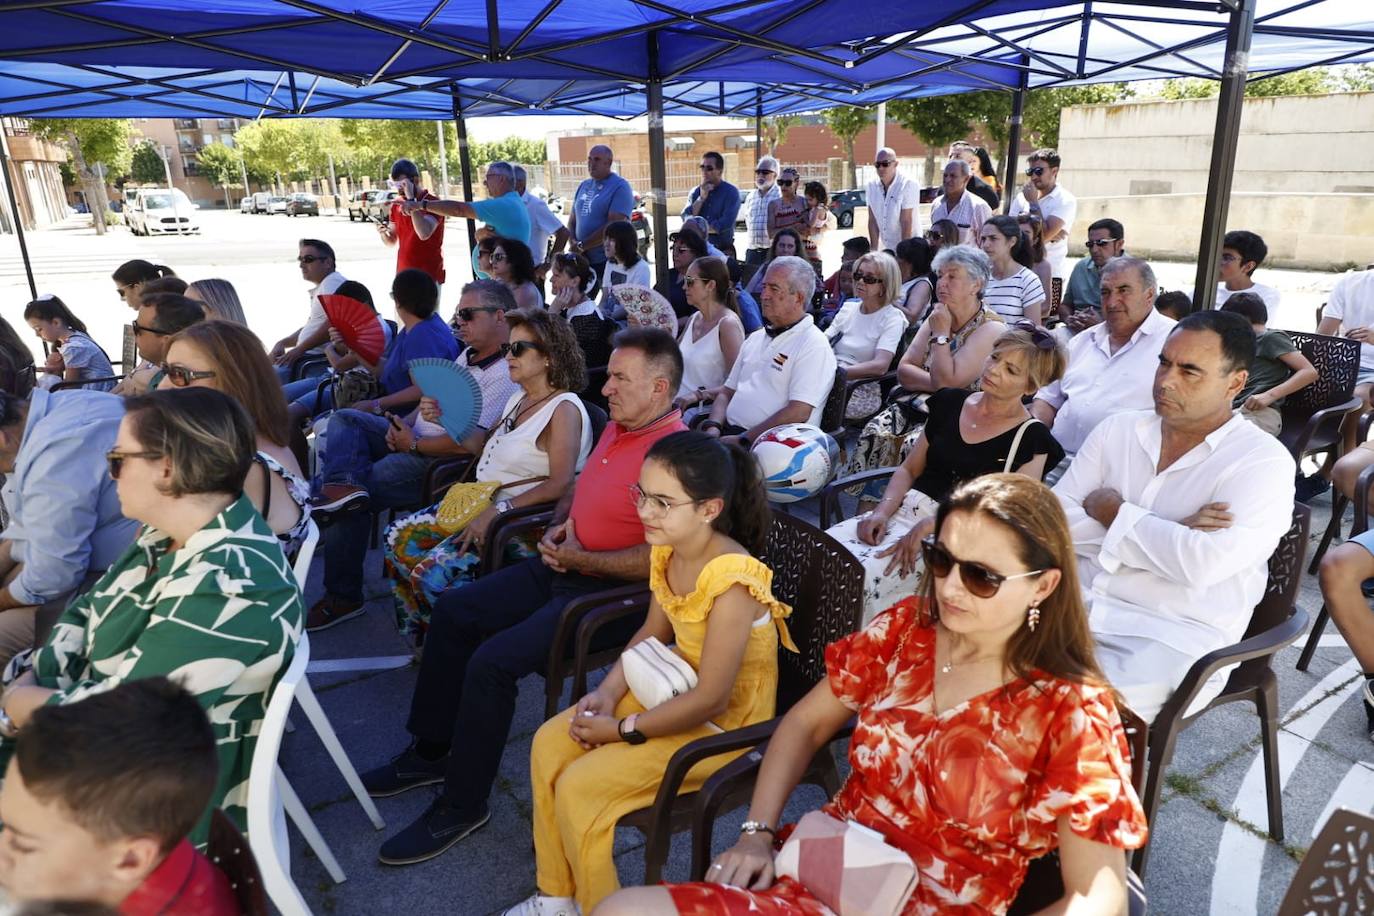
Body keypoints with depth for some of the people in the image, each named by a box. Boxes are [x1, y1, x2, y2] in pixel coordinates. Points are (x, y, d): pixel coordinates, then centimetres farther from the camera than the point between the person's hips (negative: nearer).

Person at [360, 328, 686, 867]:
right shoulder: (617, 428, 8)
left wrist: (580, 559, -19)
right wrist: (559, 526, 3)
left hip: (611, 591, -10)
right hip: (565, 566, 10)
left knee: (492, 662, -20)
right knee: (454, 611, 10)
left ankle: (462, 806, 2)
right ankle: (430, 752, 25)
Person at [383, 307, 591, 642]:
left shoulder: (564, 409, -16)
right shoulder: (519, 398, 14)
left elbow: (560, 485, -25)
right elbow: (484, 444, 23)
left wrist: (498, 511, -27)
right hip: (483, 503, 10)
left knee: (433, 572, -22)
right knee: (399, 537, 4)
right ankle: (422, 638, 15)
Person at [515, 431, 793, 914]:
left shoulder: (732, 583, -32)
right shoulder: (667, 549, -7)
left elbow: (710, 700, -27)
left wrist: (622, 730, -17)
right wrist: (609, 691, -4)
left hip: (725, 722, -8)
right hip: (675, 686, 8)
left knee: (580, 787, -14)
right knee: (550, 743, 2)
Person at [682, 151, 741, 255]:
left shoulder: (731, 192, -3)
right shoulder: (695, 192, 10)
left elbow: (725, 224, -15)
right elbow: (686, 219, -2)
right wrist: (701, 197, -10)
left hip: (723, 250, -3)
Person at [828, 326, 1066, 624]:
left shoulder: (1032, 438, -1)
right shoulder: (951, 402, 13)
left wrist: (928, 526, -21)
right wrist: (883, 510, -3)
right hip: (906, 510, 5)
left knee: (861, 575, -31)